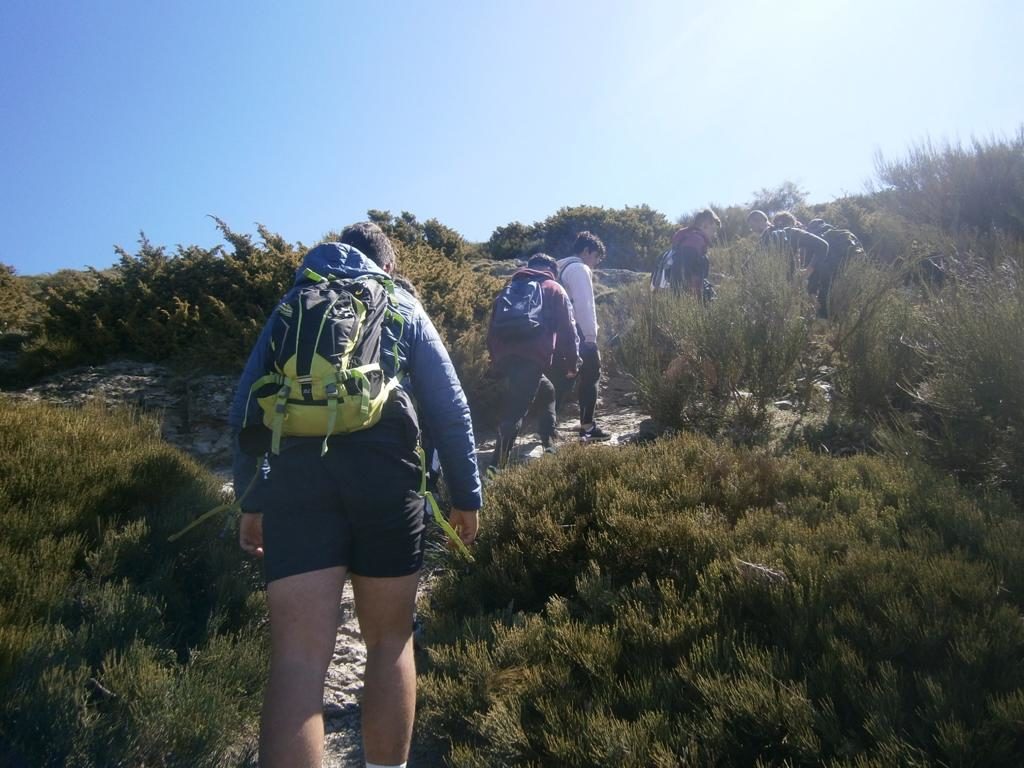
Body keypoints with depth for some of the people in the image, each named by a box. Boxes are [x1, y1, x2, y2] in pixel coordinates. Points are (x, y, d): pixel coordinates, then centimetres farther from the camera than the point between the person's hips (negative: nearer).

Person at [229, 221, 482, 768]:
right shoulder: (404, 308, 17)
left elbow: (246, 410, 17)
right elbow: (449, 410, 9)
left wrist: (250, 502, 21)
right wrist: (466, 495, 14)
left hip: (295, 473, 1)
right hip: (383, 472, -1)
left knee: (297, 658, -3)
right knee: (389, 643, 14)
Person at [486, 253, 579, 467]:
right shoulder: (554, 290, 15)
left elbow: (493, 328, 22)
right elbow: (567, 329, 7)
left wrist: (497, 358, 28)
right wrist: (572, 363, 13)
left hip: (506, 358, 6)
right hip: (533, 358, -6)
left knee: (547, 392, 28)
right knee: (514, 414, -10)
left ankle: (549, 446, 30)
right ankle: (496, 466, -17)